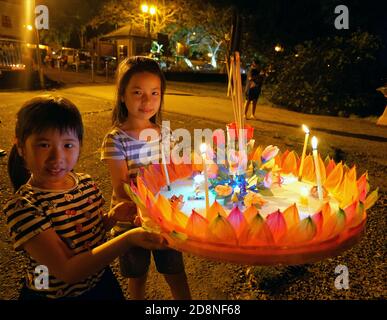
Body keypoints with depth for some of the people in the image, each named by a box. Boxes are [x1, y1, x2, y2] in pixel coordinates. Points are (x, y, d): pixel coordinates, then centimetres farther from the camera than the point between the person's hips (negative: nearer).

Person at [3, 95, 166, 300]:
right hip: (53, 294, -5)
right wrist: (128, 239, -39)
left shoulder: (86, 183, -9)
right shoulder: (22, 207, -26)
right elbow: (67, 271, -29)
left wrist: (112, 217, -14)